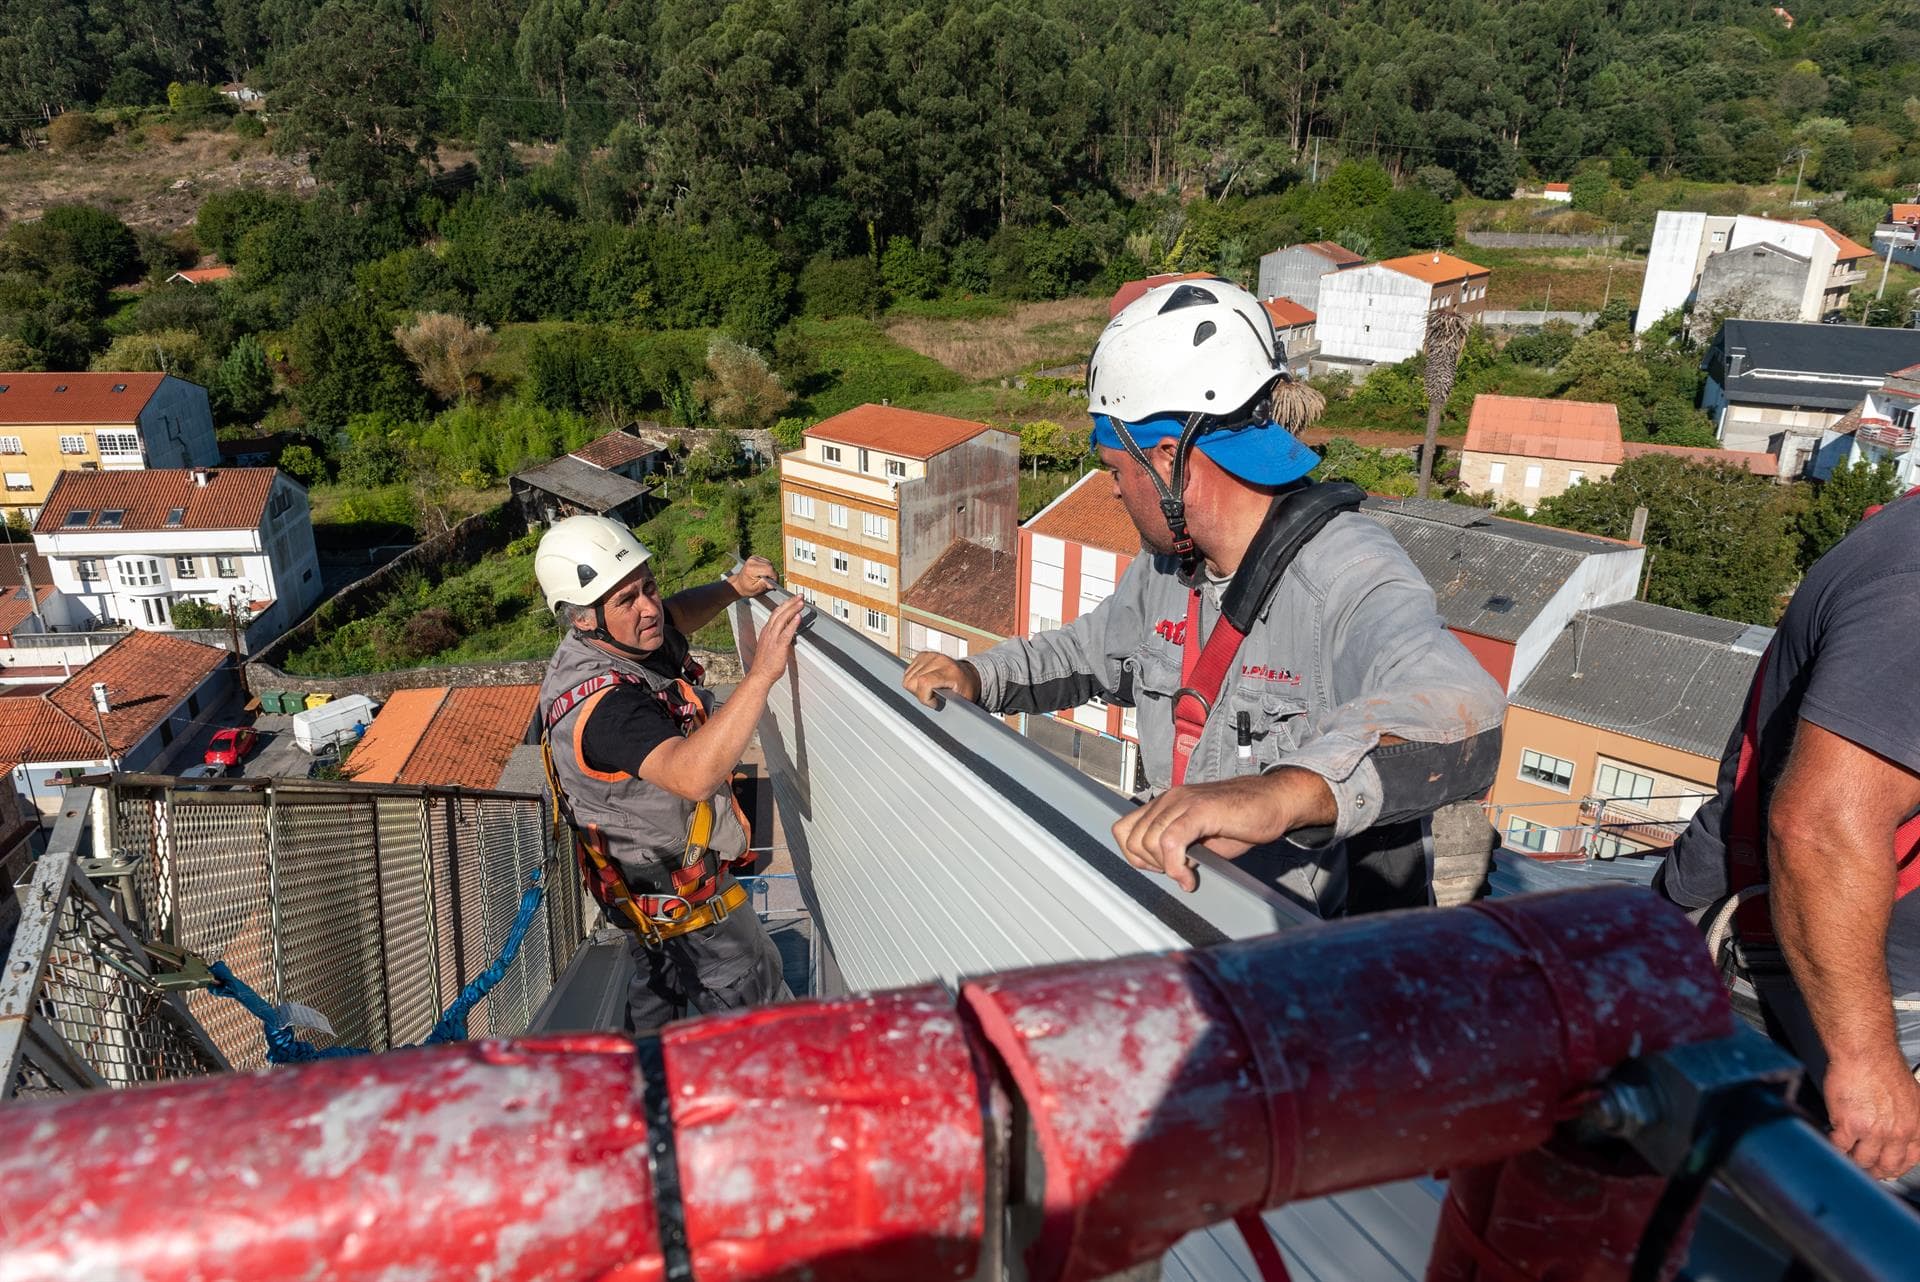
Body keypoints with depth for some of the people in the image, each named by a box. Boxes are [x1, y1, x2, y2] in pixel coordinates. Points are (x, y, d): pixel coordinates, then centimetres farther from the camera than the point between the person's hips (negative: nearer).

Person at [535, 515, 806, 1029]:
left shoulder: (625, 641, -9)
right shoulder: (601, 702, -38)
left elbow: (676, 615, 15)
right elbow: (692, 774, -54)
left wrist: (732, 587, -3)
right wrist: (761, 675, -57)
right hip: (677, 890, -10)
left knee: (658, 984, 32)